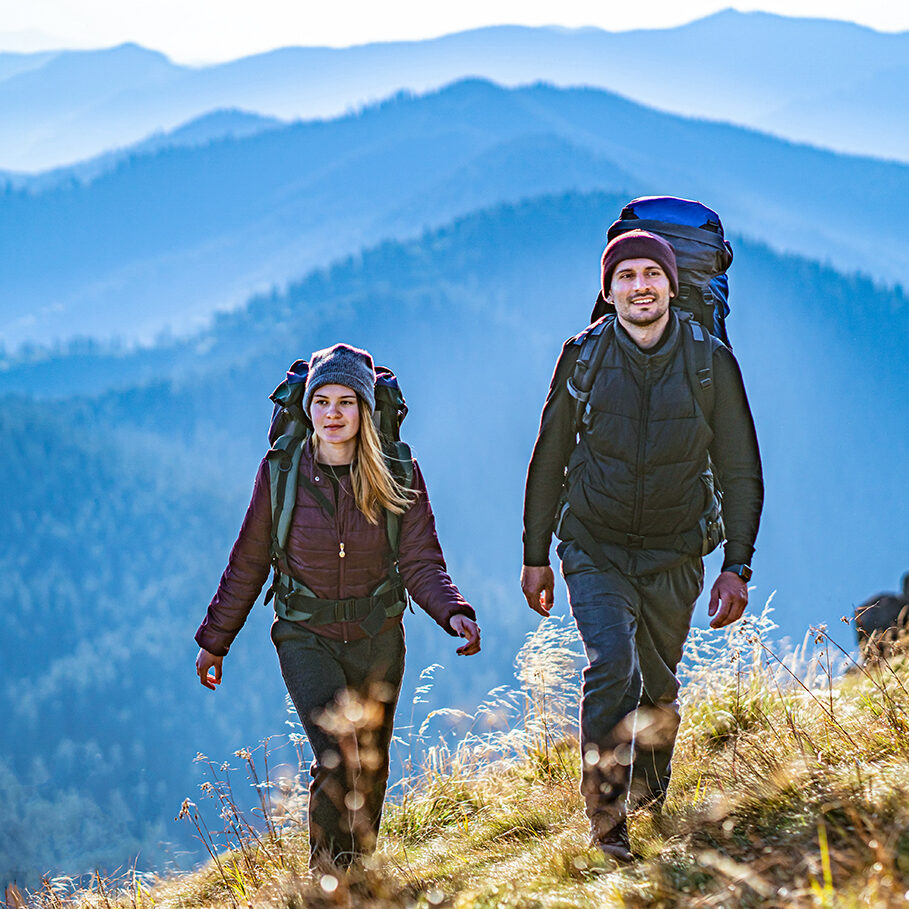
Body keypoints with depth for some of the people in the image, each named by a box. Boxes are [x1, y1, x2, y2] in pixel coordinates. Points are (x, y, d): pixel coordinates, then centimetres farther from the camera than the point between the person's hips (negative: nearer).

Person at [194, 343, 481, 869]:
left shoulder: (399, 476, -8)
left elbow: (422, 564, -10)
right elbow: (248, 563, 1)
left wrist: (454, 613, -29)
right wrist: (215, 641, 6)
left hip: (378, 641, 2)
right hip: (306, 638, -2)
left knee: (371, 767, 14)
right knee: (337, 757, -21)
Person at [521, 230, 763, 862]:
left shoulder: (711, 364, -6)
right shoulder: (583, 360, -5)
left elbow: (741, 473, 0)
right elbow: (549, 461, 6)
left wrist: (738, 567, -5)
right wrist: (535, 555, 6)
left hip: (674, 555, 1)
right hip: (595, 548, -1)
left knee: (658, 686, 12)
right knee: (611, 666, -21)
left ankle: (653, 791, 41)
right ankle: (608, 821, -15)